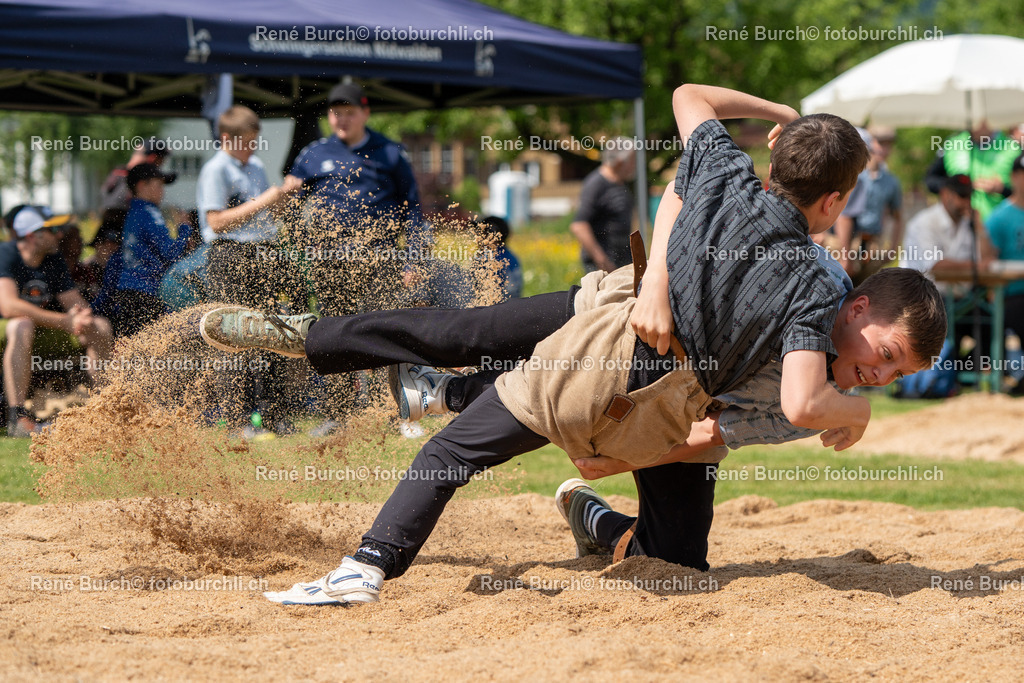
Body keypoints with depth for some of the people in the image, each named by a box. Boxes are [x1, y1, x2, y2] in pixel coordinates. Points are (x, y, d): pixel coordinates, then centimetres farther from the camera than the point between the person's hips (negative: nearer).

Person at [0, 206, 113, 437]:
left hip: (42, 335, 7)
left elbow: (75, 302, 3)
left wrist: (84, 316, -24)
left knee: (101, 327, -5)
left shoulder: (54, 261, 5)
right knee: (22, 325, -41)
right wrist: (64, 320, -35)